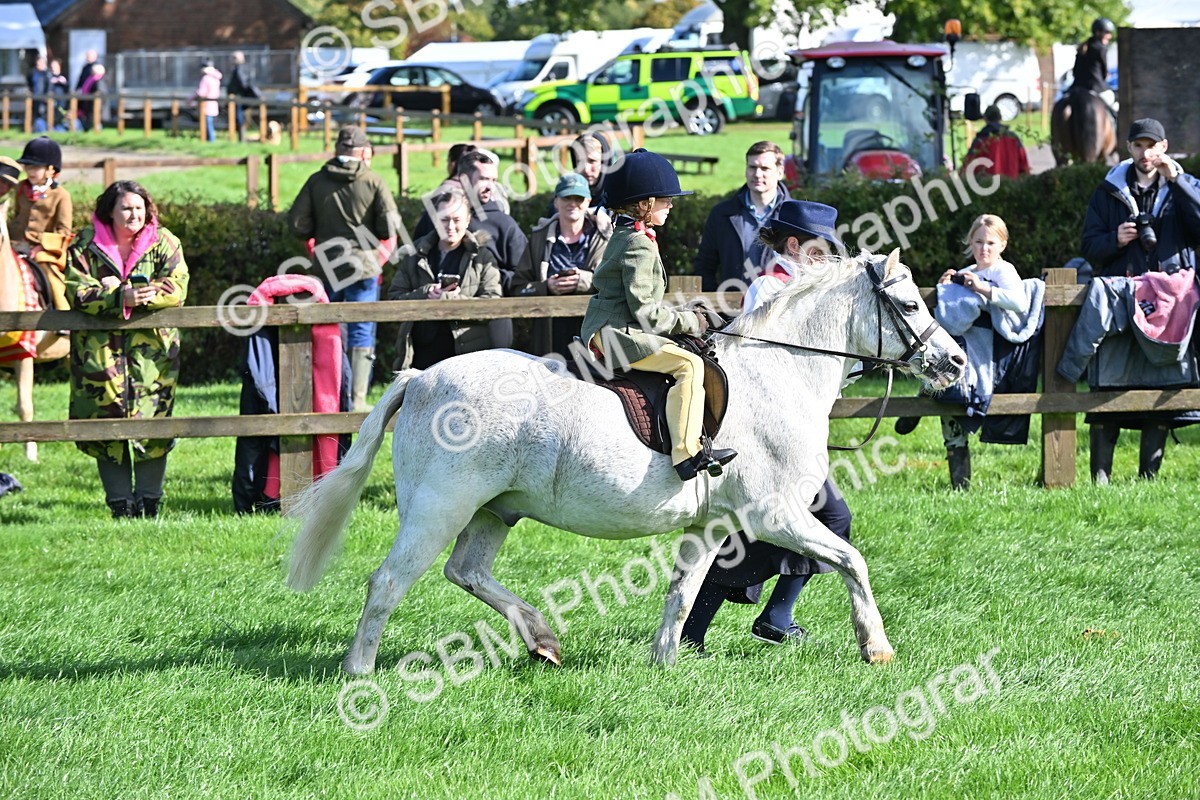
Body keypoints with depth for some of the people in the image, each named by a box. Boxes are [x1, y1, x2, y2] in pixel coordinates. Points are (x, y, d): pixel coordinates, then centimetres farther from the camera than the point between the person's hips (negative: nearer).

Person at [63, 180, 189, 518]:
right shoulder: (85, 245, 1)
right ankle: (120, 503, 3)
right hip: (99, 348, 0)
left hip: (152, 349, 0)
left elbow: (176, 289, -10)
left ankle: (148, 500, 4)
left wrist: (123, 290, -17)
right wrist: (121, 298, -26)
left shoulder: (163, 243, 3)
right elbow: (77, 292, -11)